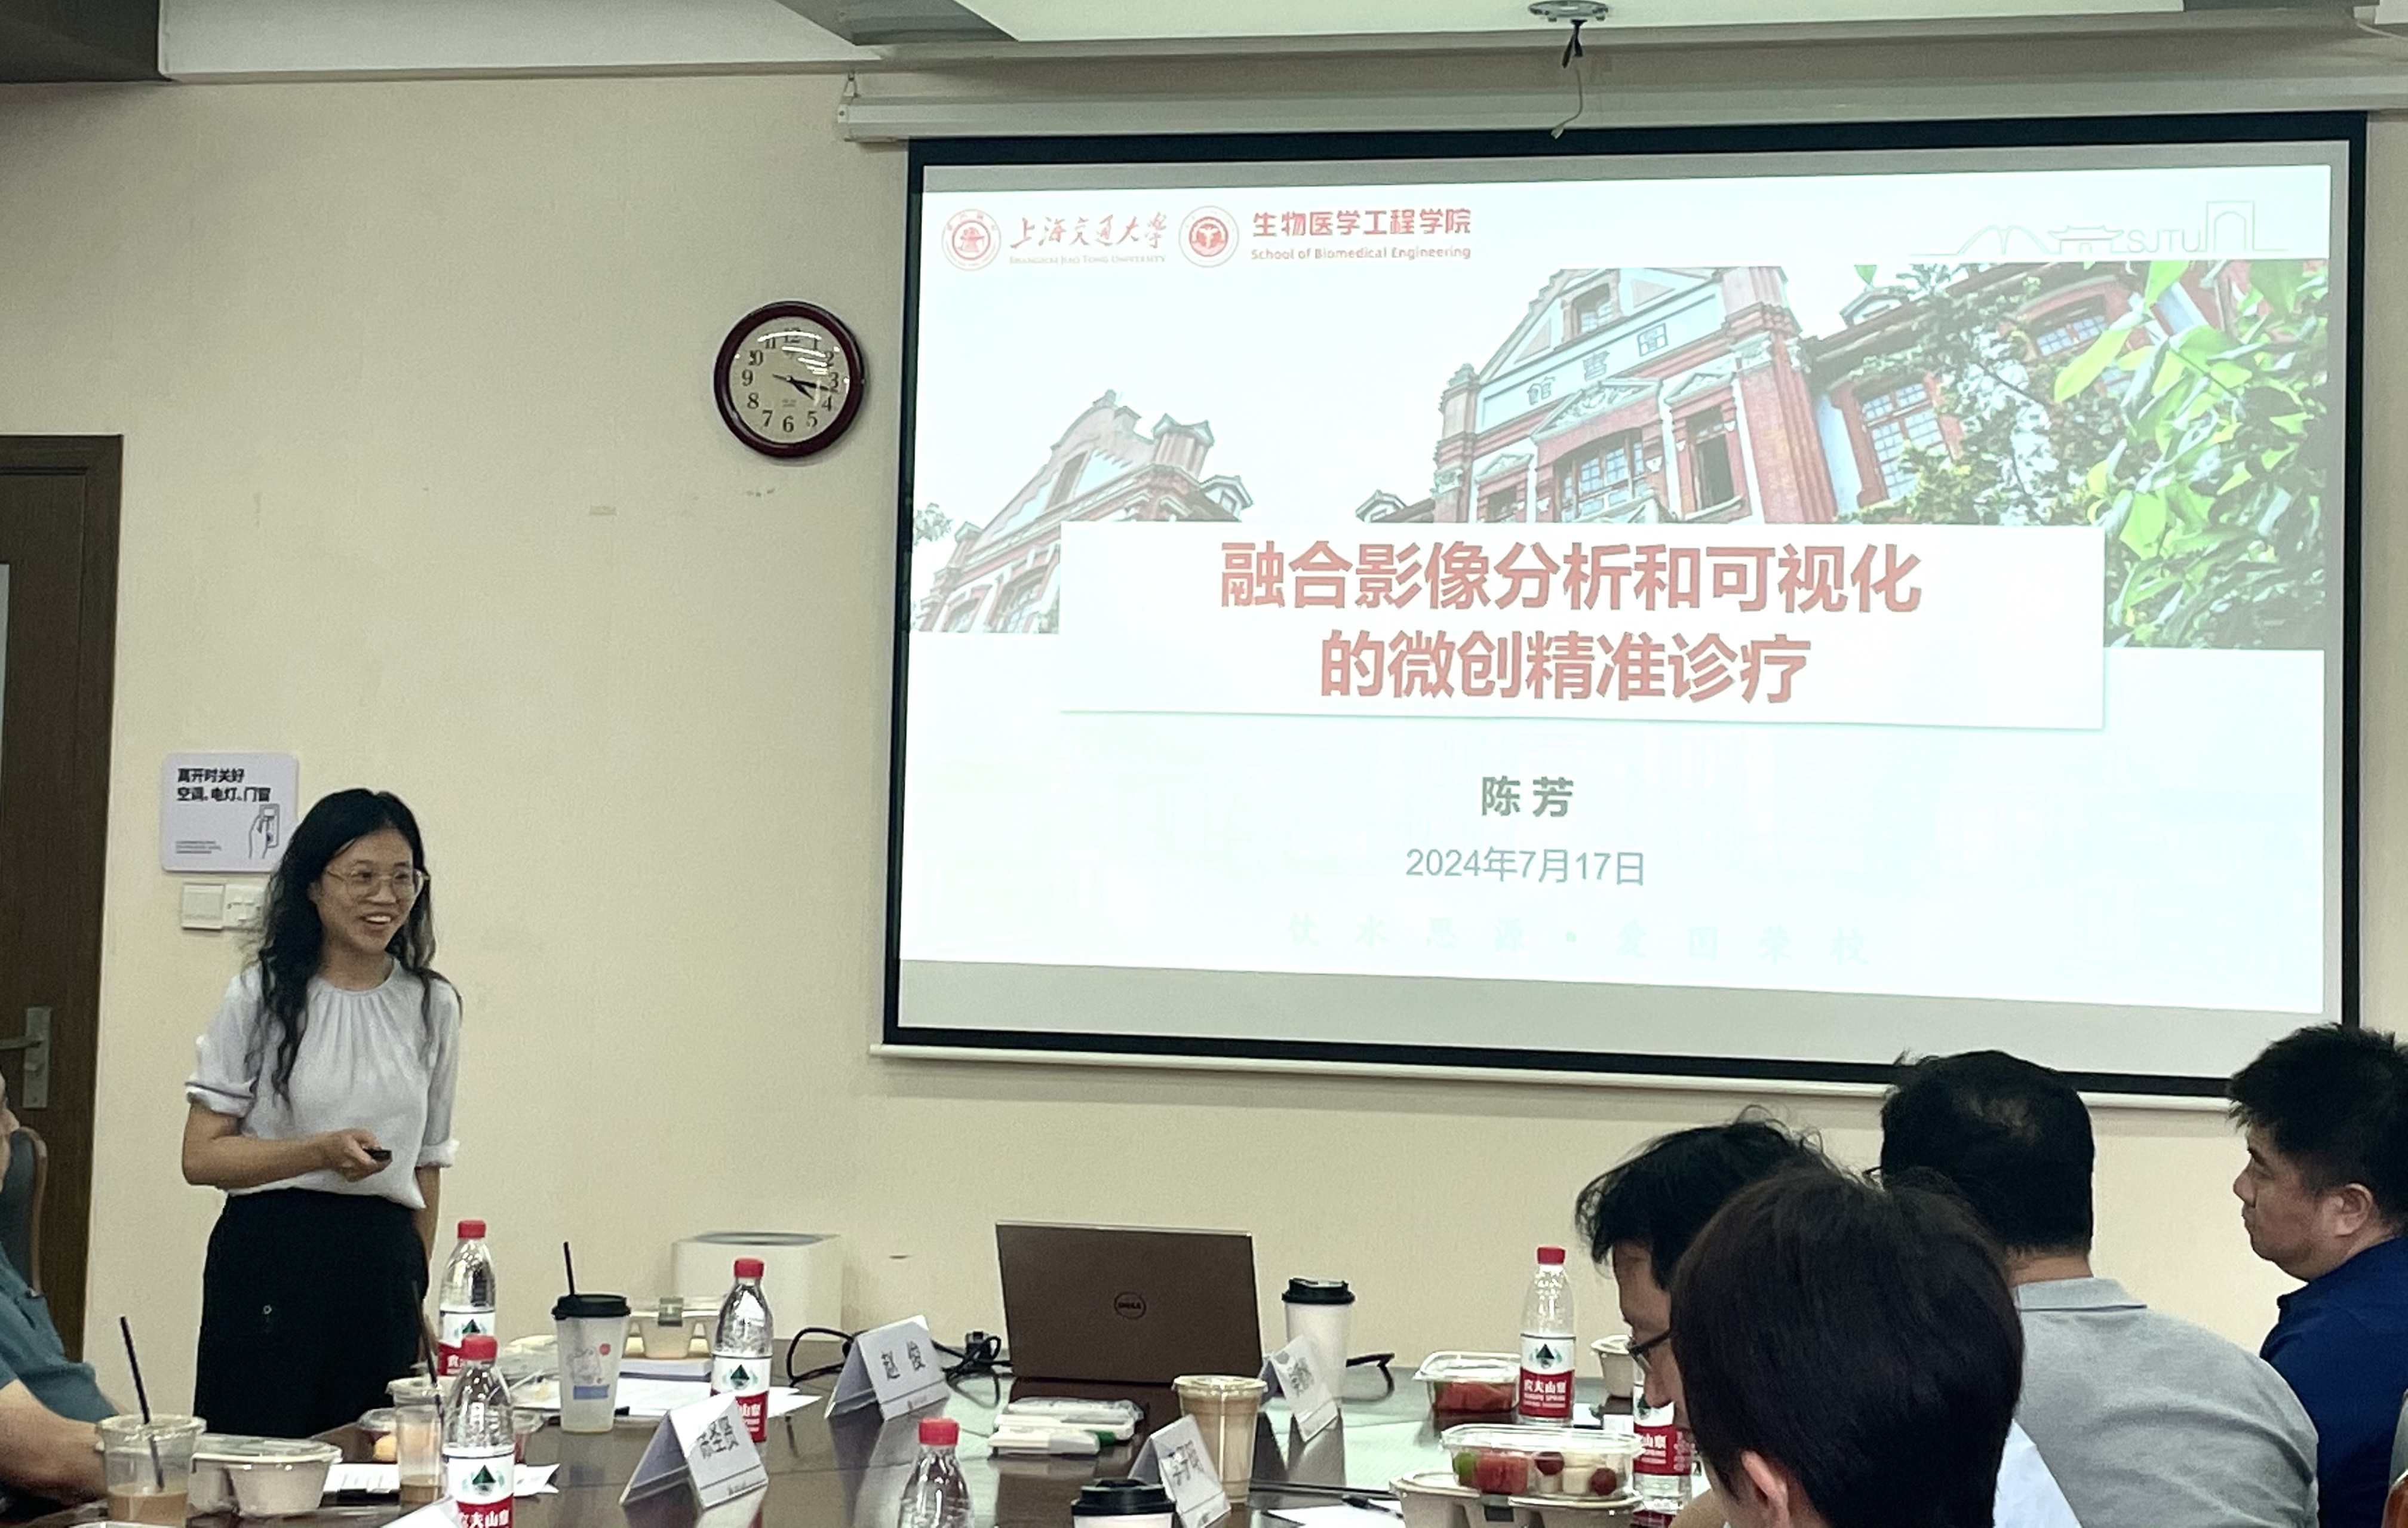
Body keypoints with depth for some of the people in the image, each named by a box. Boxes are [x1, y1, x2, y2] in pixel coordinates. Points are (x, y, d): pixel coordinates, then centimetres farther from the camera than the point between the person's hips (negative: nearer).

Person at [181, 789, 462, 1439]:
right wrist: (323, 1153, -18)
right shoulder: (262, 996, -2)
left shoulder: (433, 1005, 9)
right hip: (270, 1257, -3)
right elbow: (201, 1156, -5)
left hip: (383, 1265, 3)